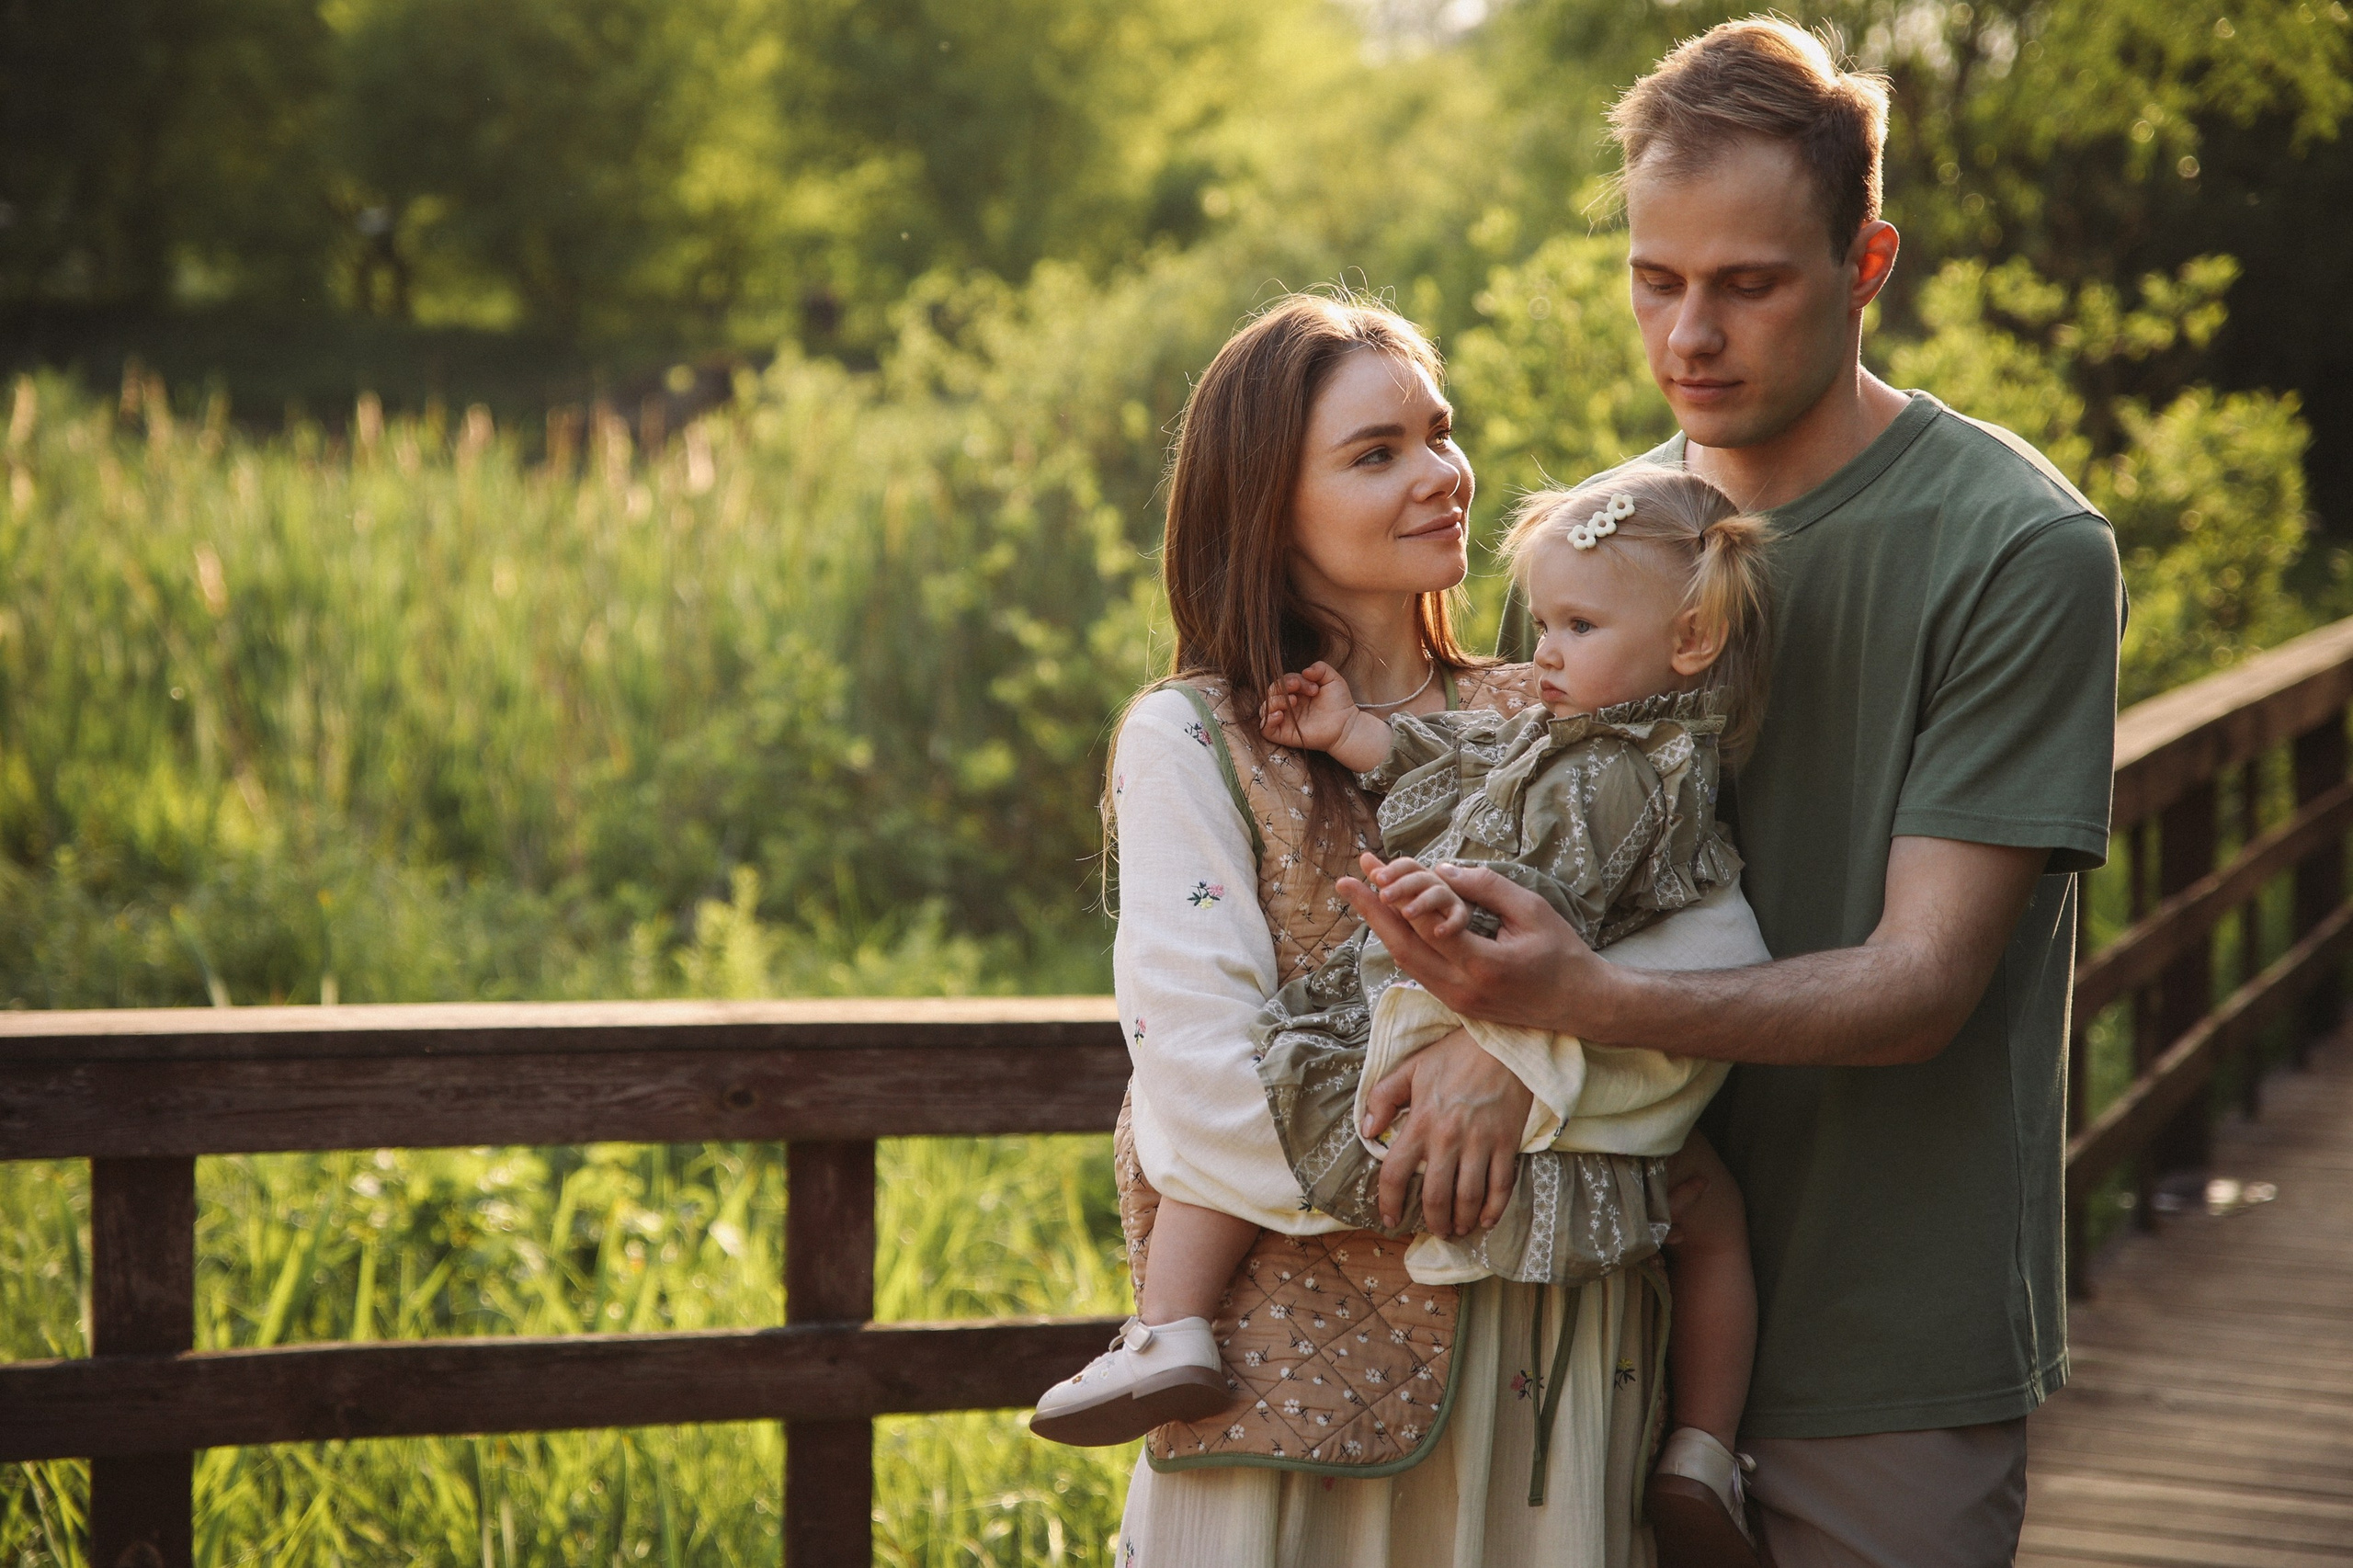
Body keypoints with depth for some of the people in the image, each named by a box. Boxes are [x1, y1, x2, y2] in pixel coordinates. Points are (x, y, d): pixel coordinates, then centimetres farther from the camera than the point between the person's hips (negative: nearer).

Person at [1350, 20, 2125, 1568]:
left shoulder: (2023, 551, -11)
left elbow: (1920, 983, -17)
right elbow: (1526, 855, 9)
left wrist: (1586, 1000, -31)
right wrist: (1480, 1041, -15)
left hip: (1893, 1341, -4)